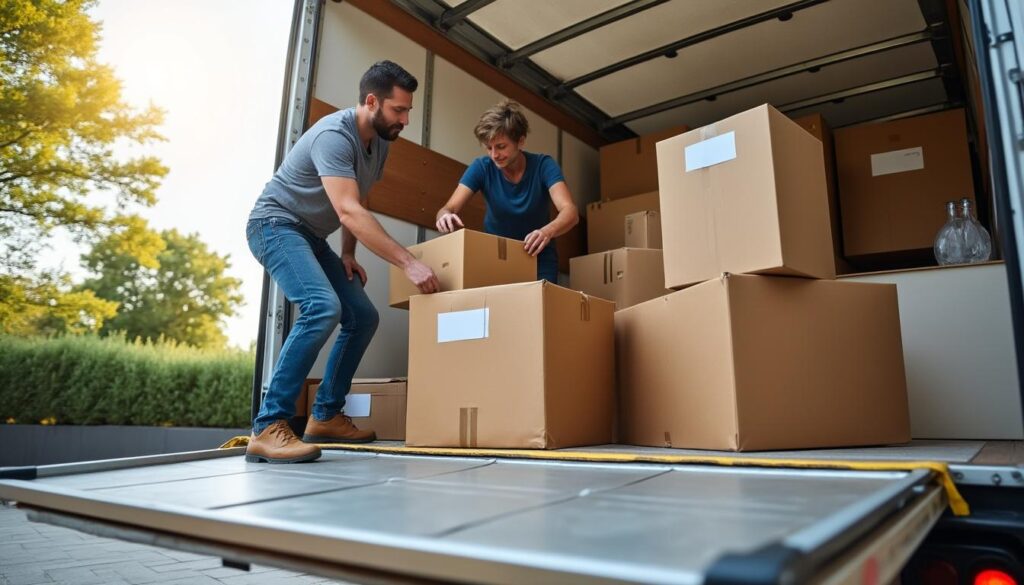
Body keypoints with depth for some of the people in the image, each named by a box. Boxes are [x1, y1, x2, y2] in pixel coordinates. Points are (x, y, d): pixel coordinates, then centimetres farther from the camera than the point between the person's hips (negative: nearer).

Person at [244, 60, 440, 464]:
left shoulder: (380, 143, 5)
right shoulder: (335, 135, -24)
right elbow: (348, 211, -36)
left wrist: (348, 254, 4)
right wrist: (408, 263, -40)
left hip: (312, 237, 9)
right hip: (275, 225, -9)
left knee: (363, 317, 2)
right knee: (322, 307, -31)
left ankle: (325, 416, 10)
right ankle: (268, 427, -27)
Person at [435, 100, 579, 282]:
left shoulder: (543, 165, -18)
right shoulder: (481, 167, -14)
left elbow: (570, 212, -30)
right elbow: (448, 209, -19)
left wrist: (547, 231, -52)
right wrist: (446, 217, -44)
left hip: (538, 258, -1)